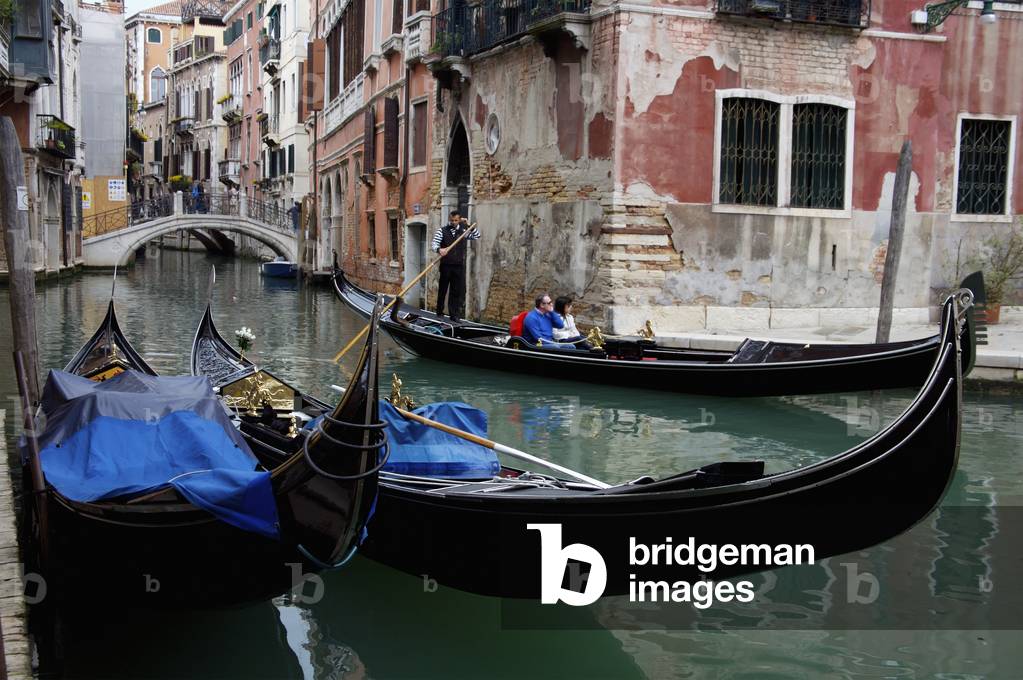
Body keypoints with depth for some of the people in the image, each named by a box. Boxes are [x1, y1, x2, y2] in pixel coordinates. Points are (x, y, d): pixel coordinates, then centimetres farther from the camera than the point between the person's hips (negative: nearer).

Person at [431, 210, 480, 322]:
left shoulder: (463, 231, 9)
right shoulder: (442, 231, 0)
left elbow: (477, 236, 13)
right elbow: (434, 245, -8)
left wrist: (468, 225, 0)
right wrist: (439, 249, -32)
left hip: (459, 266, 2)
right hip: (446, 265, -2)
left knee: (457, 291, 1)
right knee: (443, 289, 8)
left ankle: (454, 314, 4)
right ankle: (439, 311, 21)